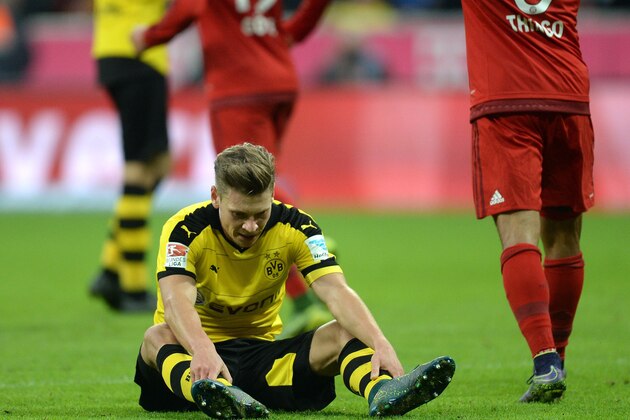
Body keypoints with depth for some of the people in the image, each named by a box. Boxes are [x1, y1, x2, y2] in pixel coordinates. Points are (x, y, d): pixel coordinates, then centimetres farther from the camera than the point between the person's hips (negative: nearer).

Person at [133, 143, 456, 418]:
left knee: (344, 332, -21)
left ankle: (382, 390, -56)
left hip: (261, 356, 3)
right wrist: (203, 351, -55)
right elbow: (176, 302, -32)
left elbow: (337, 293, -17)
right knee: (158, 336, -37)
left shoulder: (295, 227, -5)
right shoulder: (185, 230, -14)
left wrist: (380, 344, -37)